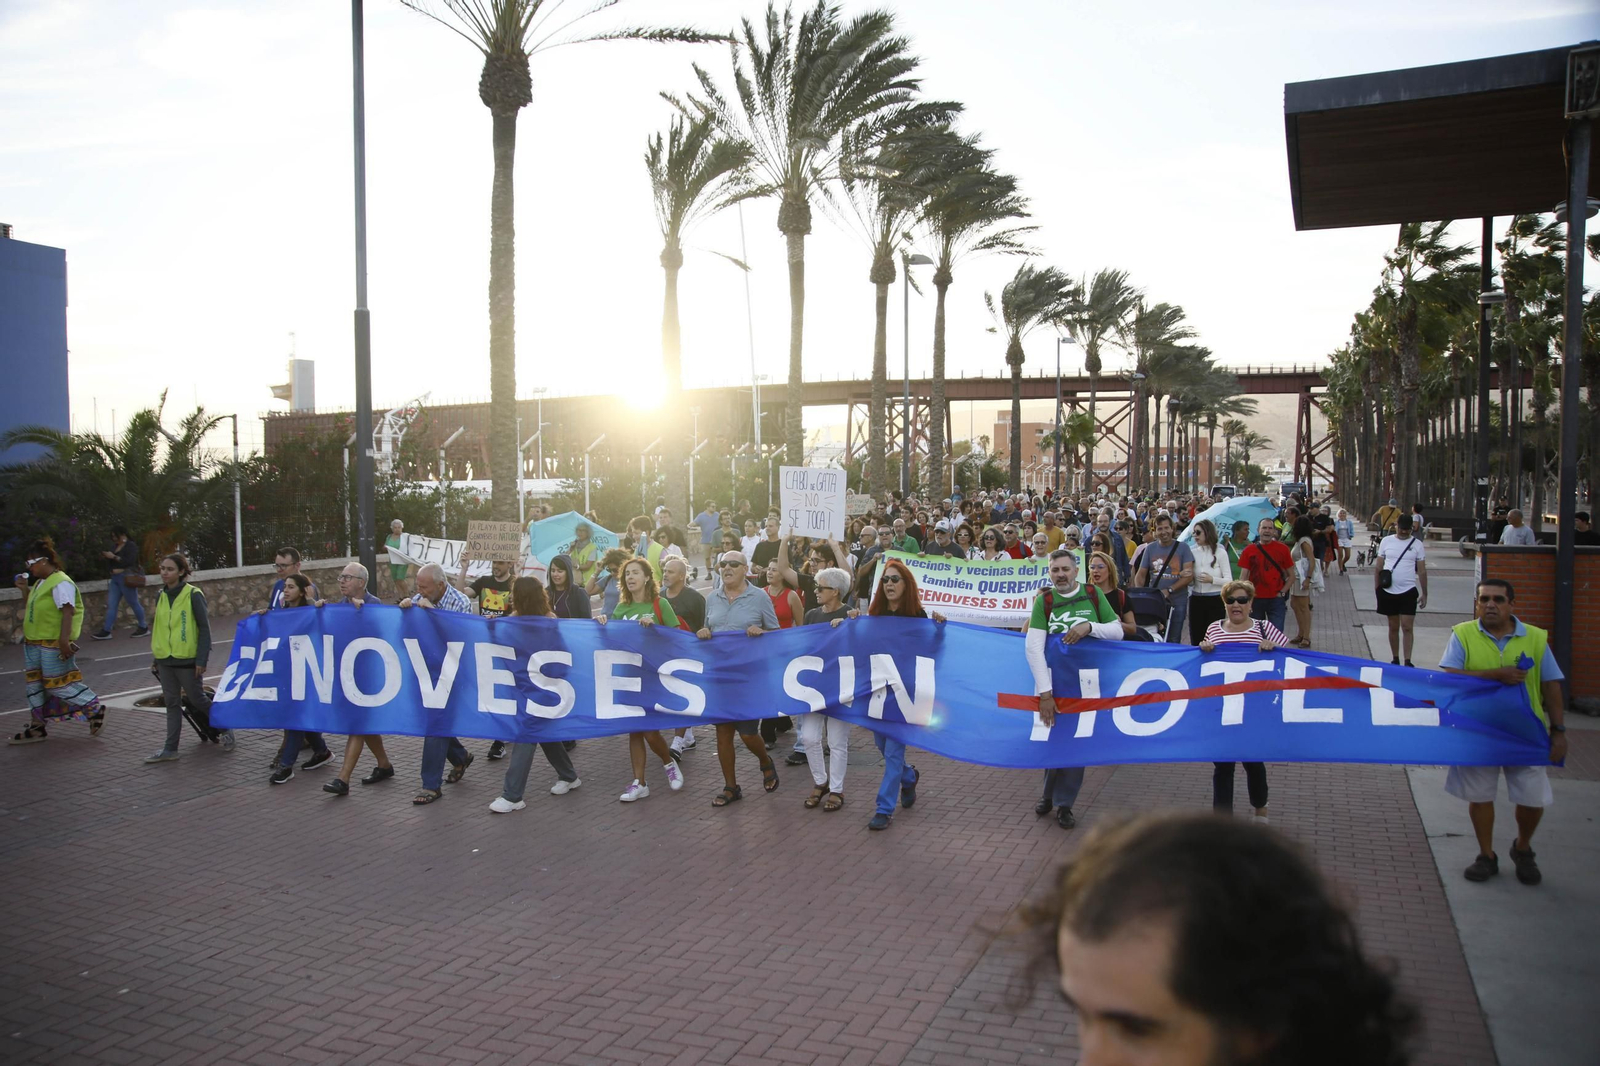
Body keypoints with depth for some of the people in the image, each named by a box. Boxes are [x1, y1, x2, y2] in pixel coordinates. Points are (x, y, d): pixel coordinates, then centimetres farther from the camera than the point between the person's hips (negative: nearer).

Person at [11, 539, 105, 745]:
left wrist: (64, 641, -28)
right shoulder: (40, 583, 15)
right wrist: (25, 590, 9)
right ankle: (37, 726, 20)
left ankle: (96, 711, 7)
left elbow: (67, 612, -22)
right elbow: (32, 608, 23)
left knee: (59, 684, -6)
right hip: (34, 642, 10)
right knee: (35, 683, 13)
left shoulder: (61, 583, -16)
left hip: (53, 644, -10)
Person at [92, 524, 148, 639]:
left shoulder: (131, 546, -9)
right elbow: (111, 563, 19)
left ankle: (144, 628, 13)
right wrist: (105, 556, 1)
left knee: (134, 603, 1)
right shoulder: (114, 546, 13)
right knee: (111, 605, 3)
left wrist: (114, 557, -20)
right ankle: (106, 631, 3)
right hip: (115, 578, 8)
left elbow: (129, 561, -22)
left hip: (126, 578, -8)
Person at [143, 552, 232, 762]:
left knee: (198, 700, 4)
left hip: (187, 659, -6)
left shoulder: (193, 595, -11)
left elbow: (205, 628, -11)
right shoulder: (161, 596, 7)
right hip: (165, 659, 6)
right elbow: (158, 628, 16)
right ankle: (170, 749, 14)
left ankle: (226, 729, 24)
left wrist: (202, 659, -15)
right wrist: (155, 657, 15)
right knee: (172, 703, 10)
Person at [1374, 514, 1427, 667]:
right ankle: (1395, 660, 19)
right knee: (1393, 627, 10)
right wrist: (1377, 589, 3)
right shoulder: (1386, 541, 3)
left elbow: (1422, 571, 5)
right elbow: (1379, 567, 7)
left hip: (1408, 591, -1)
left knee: (1407, 627, -6)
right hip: (1389, 591, 1)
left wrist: (1424, 593, 3)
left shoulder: (1417, 544, 1)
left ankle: (1407, 661, -5)